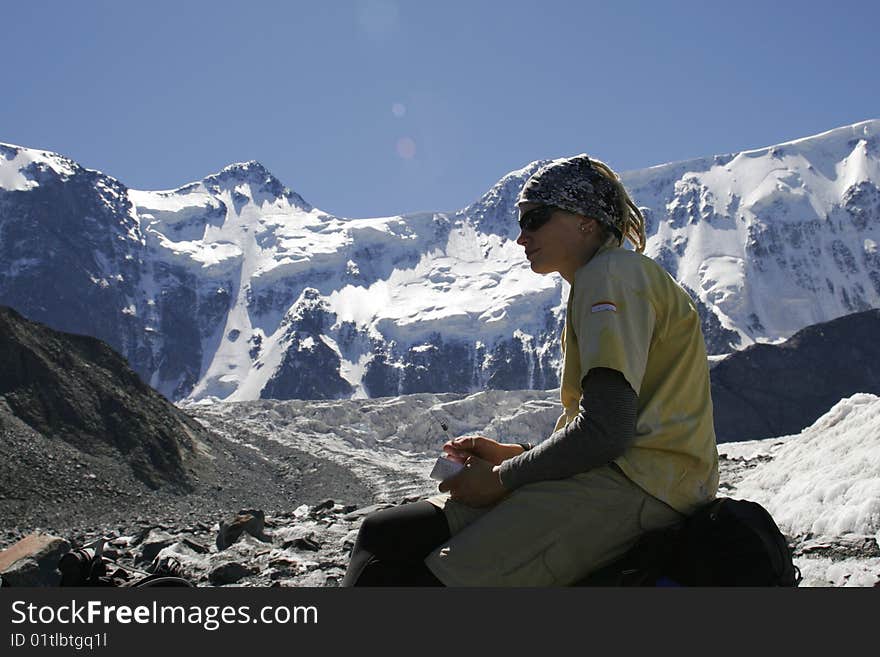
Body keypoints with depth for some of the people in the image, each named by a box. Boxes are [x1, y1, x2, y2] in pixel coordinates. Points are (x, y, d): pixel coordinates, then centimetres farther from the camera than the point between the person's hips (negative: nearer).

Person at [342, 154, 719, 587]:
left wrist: (502, 479, -8)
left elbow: (605, 430, -17)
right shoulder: (602, 280, 26)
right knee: (386, 535, -4)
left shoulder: (613, 273, -5)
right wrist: (512, 455, 10)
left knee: (432, 578, -26)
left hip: (638, 485, -9)